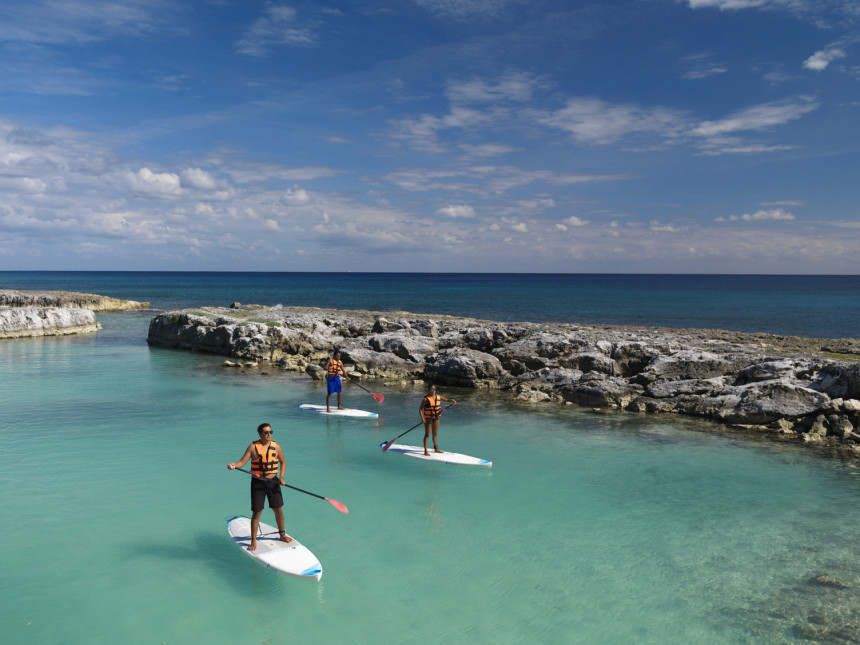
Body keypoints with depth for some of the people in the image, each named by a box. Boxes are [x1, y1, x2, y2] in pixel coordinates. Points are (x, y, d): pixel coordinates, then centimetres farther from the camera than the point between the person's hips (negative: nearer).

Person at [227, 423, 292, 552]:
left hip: (273, 482, 3)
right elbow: (242, 462, -12)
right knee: (257, 512, -2)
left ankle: (282, 535, 28)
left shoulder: (276, 447, 0)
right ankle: (253, 541, 10)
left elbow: (282, 462, 13)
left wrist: (281, 477, -1)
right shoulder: (253, 447, -7)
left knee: (278, 509, 8)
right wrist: (233, 465, -33)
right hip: (258, 483, -3)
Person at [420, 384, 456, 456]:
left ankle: (436, 449, 25)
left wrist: (452, 401, -12)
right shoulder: (426, 398, -14)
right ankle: (425, 451, 2)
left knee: (435, 434, 15)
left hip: (436, 418, 6)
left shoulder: (438, 396, 3)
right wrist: (422, 418, -26)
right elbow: (420, 409, -15)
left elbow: (447, 400, 11)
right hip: (428, 418, -6)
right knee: (427, 434, -2)